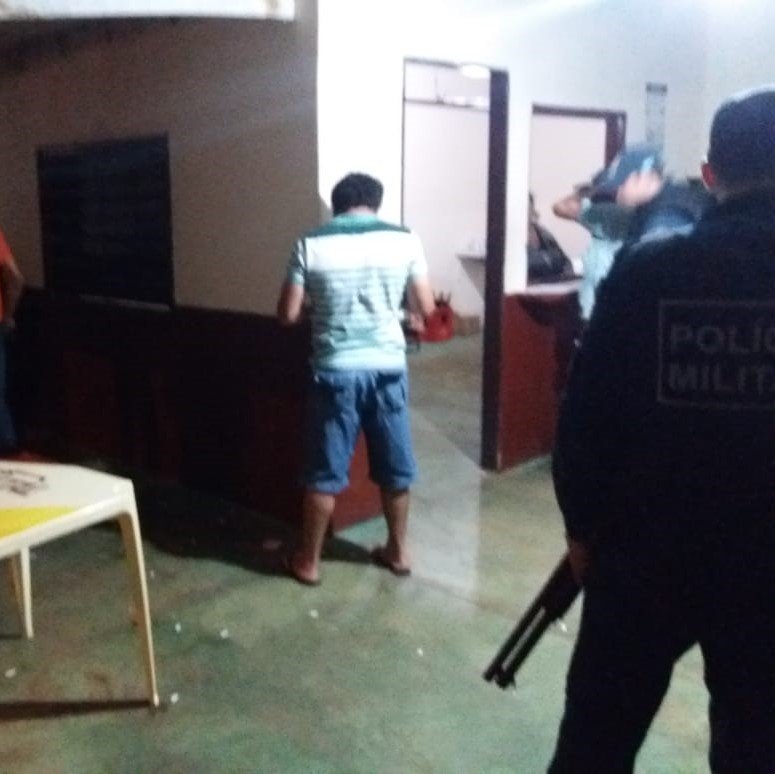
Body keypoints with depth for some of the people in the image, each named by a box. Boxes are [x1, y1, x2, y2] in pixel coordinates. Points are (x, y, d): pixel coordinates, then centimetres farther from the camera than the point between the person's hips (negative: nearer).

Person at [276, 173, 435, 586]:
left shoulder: (311, 244, -4)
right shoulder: (404, 240, -1)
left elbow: (288, 314, -3)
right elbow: (426, 307, 3)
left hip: (336, 370, -1)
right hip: (388, 366, 2)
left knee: (324, 472, 9)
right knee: (395, 466, 16)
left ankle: (308, 561, 20)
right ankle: (397, 551, 29)